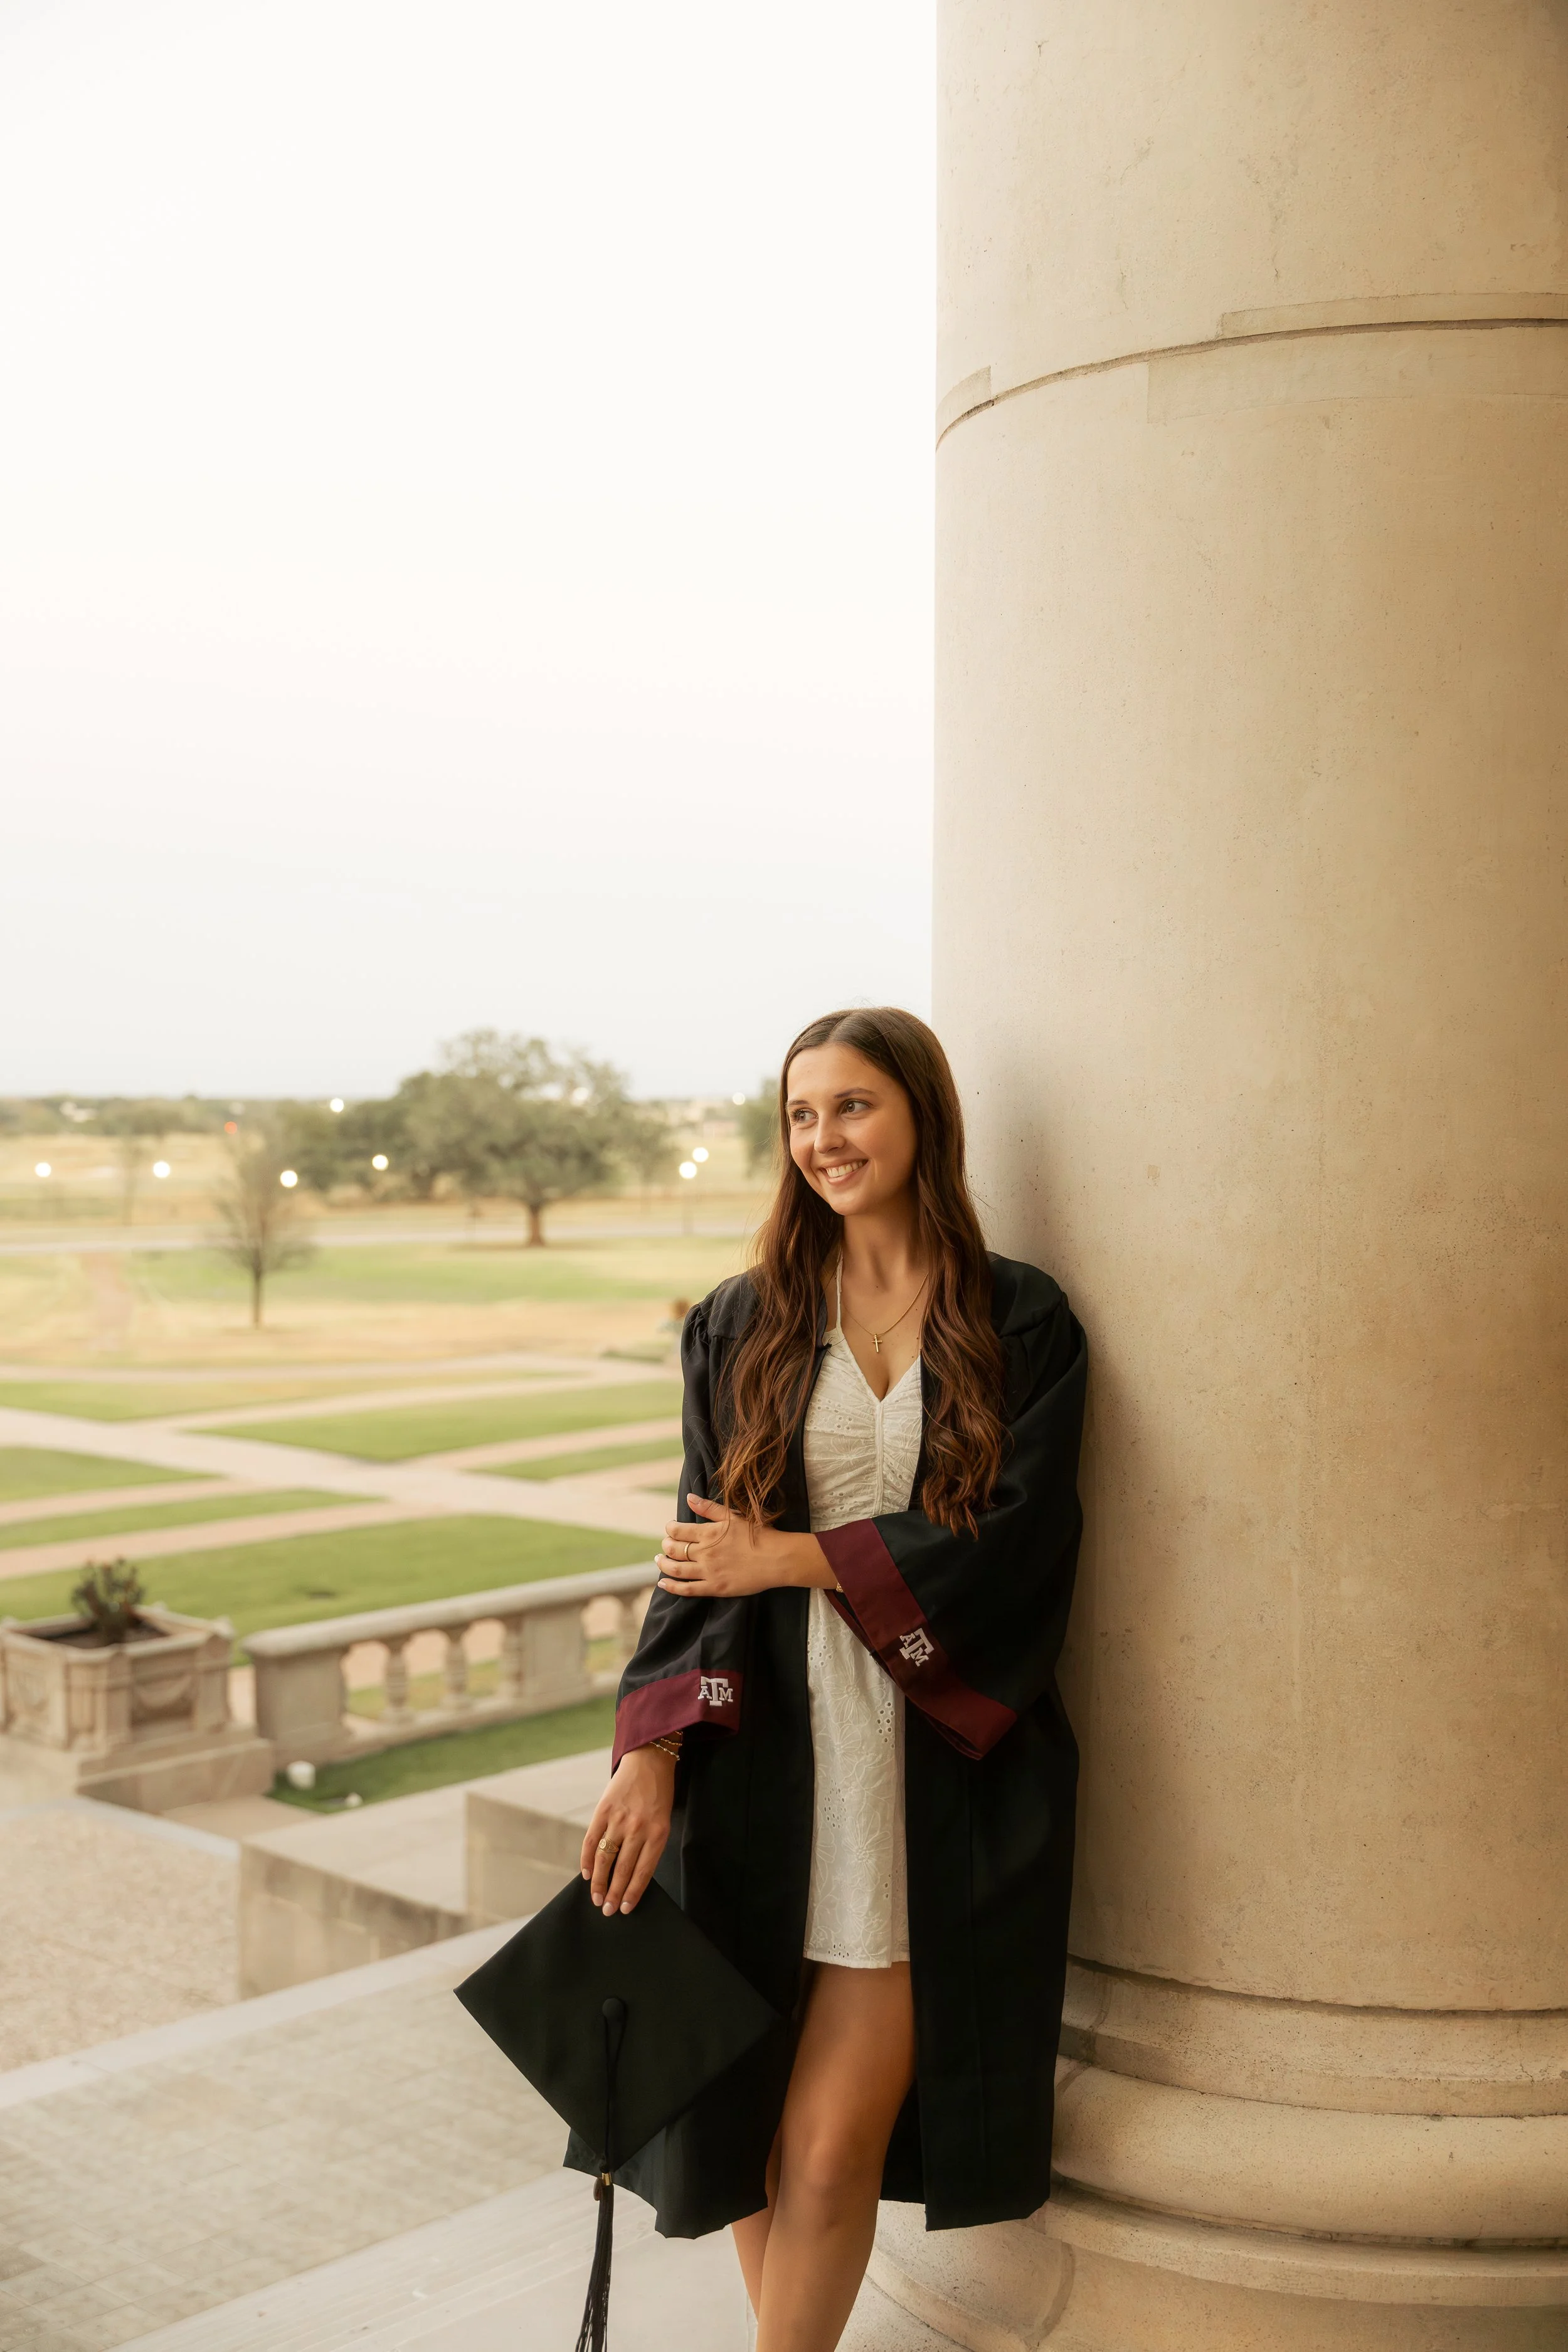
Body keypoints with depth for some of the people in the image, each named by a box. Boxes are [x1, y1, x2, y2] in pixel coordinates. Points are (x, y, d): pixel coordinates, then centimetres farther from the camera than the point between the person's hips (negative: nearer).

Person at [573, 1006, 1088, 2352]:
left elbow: (1016, 1537, -8)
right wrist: (651, 1755, -6)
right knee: (759, 2126, 8)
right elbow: (701, 1552, 4)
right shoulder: (745, 1327, 8)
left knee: (830, 2144, -6)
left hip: (939, 1773, -2)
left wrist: (792, 1559, -9)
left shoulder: (1022, 1322, 2)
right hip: (771, 1767, 2)